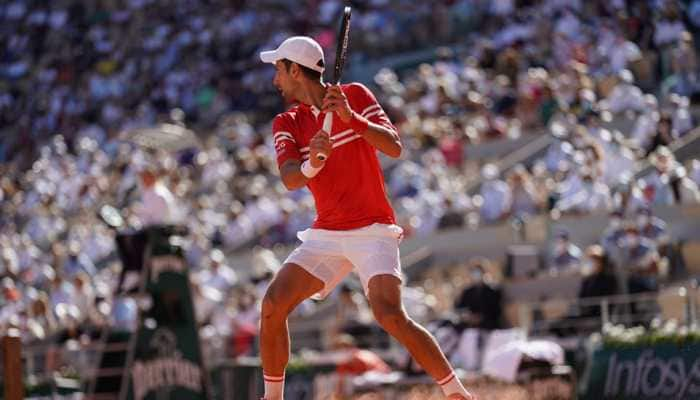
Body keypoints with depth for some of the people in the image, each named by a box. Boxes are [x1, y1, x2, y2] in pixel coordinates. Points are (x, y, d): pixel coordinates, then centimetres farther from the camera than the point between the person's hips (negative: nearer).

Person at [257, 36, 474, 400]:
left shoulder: (355, 96, -1)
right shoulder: (287, 123, 7)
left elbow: (394, 148, -13)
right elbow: (290, 180, -11)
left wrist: (352, 118, -26)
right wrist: (312, 163, -34)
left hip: (372, 230, -4)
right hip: (326, 234, 4)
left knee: (390, 315, -23)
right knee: (273, 305, -10)